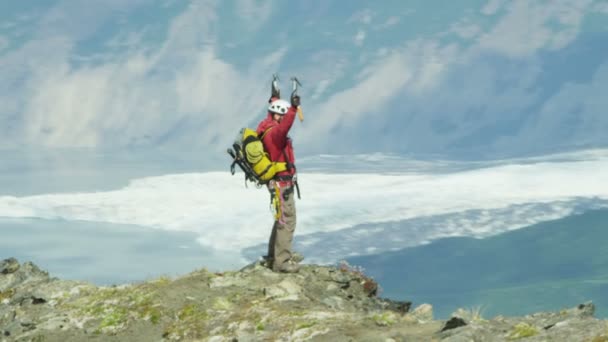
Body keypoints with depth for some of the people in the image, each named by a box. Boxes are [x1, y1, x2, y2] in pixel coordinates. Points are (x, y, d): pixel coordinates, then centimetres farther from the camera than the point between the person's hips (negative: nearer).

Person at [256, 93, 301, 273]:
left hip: (279, 182, 11)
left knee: (282, 219, 21)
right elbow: (283, 128, -46)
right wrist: (293, 109, -59)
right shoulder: (273, 132, -22)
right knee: (287, 221, -10)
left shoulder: (266, 128, 9)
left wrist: (274, 100, 47)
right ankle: (282, 261, -11)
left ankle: (273, 257, 30)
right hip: (281, 182, -11)